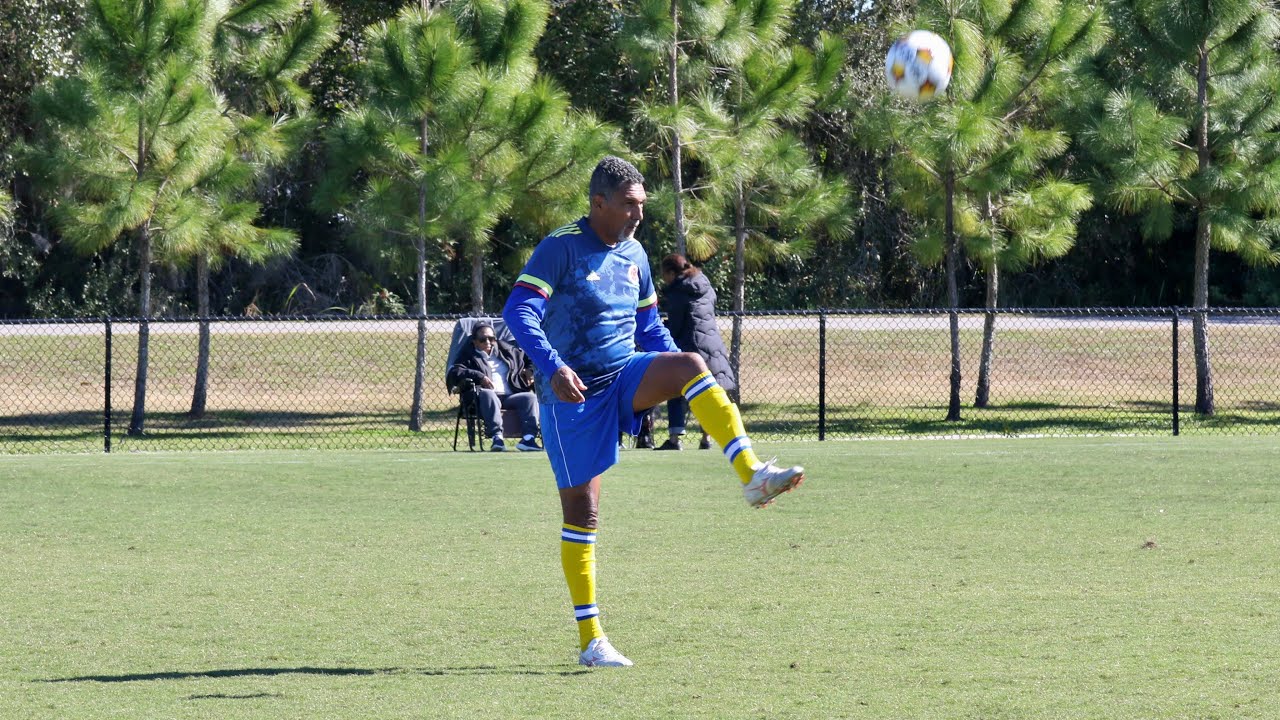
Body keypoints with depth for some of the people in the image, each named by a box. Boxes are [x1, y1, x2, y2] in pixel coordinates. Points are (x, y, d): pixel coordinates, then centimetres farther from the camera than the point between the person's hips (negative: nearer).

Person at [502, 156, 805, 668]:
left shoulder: (634, 254, 10)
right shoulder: (562, 248, -10)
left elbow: (649, 327, 22)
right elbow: (518, 311, -19)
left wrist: (677, 374, 7)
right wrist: (554, 368, -32)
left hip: (625, 376, 5)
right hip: (574, 392, -5)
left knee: (690, 363, -25)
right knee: (581, 510, -2)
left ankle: (753, 477, -33)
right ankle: (590, 640, 5)